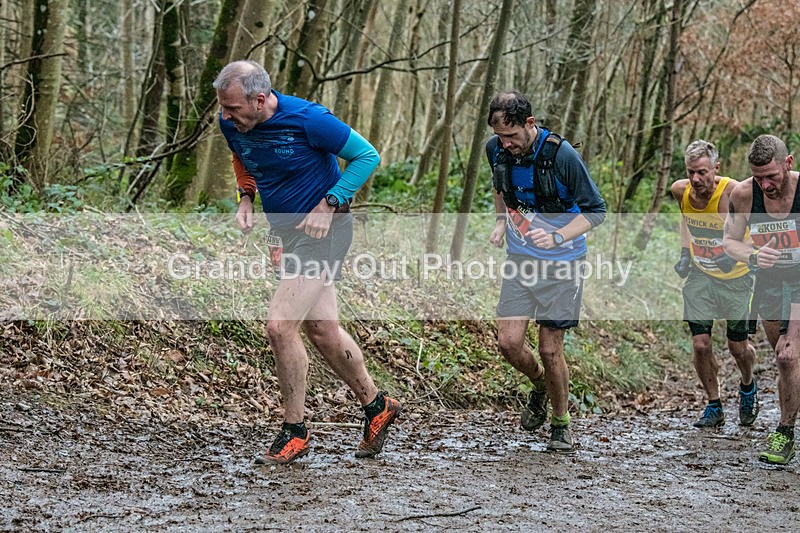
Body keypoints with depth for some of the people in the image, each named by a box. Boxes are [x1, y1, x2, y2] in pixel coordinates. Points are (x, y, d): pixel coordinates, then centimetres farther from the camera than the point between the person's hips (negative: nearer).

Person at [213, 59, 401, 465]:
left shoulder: (307, 119, -23)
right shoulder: (232, 124, -4)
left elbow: (366, 156, -13)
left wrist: (328, 205, -19)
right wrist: (246, 197, 2)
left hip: (322, 229, -8)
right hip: (285, 230, 8)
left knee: (280, 326, -15)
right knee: (321, 330, 13)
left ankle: (294, 432, 0)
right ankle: (376, 406, 32)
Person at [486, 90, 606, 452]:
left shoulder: (562, 155, -20)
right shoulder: (496, 150, -3)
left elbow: (595, 210, -13)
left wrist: (558, 238, -27)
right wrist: (501, 221, 5)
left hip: (561, 263, -4)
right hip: (520, 259, 4)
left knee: (550, 350, -2)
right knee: (509, 342, -7)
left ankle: (561, 424, 20)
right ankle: (539, 386, 26)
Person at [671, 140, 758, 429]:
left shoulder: (733, 193, -27)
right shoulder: (680, 190, -11)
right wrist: (685, 253, 3)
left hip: (735, 276, -3)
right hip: (700, 275, 3)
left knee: (737, 346, 7)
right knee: (700, 345, -5)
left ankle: (748, 387, 40)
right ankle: (714, 406, 15)